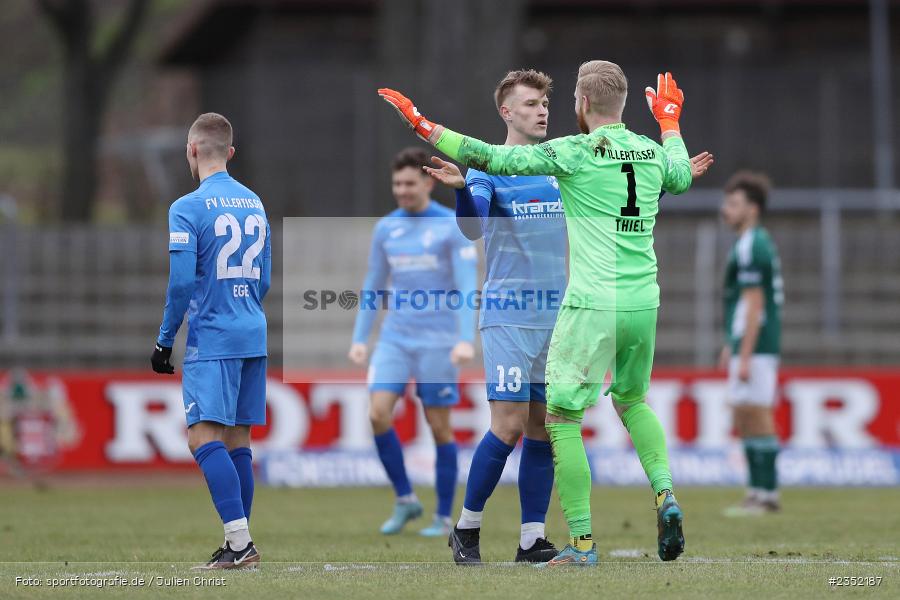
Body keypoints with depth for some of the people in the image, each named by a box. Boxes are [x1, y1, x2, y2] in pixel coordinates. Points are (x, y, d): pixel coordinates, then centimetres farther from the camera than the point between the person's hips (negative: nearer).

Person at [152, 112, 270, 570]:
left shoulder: (188, 208, -10)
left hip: (212, 341, -7)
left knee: (204, 437, -11)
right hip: (253, 338, 7)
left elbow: (181, 283, -14)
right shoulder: (254, 203, 13)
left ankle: (240, 541, -22)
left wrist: (164, 341, -4)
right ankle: (238, 545, 12)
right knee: (237, 441, 11)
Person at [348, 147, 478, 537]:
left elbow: (467, 286, -10)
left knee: (439, 427, -1)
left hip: (437, 341, -4)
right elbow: (372, 287, 16)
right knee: (378, 414, -12)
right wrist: (359, 339, 10)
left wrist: (466, 339, -21)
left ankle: (444, 517, 10)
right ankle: (405, 501, 3)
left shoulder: (452, 227, -4)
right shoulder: (385, 229, 10)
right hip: (395, 339, 4)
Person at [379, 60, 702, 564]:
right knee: (633, 400, 27)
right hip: (645, 301, 6)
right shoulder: (652, 152, 7)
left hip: (593, 305, -6)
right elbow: (682, 178, 31)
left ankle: (582, 542, -1)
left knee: (562, 418, 3)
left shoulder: (575, 153, -9)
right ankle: (666, 497, 7)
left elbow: (493, 159, -9)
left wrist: (422, 125, -1)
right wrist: (670, 121, 47)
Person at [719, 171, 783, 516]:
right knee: (744, 417, 11)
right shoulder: (758, 243, 17)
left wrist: (744, 356, -21)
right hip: (746, 344, 10)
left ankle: (766, 494, -7)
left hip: (754, 346, -10)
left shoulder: (750, 248, -14)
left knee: (756, 415, -8)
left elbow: (754, 304, -19)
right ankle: (758, 492, 14)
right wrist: (731, 345, 27)